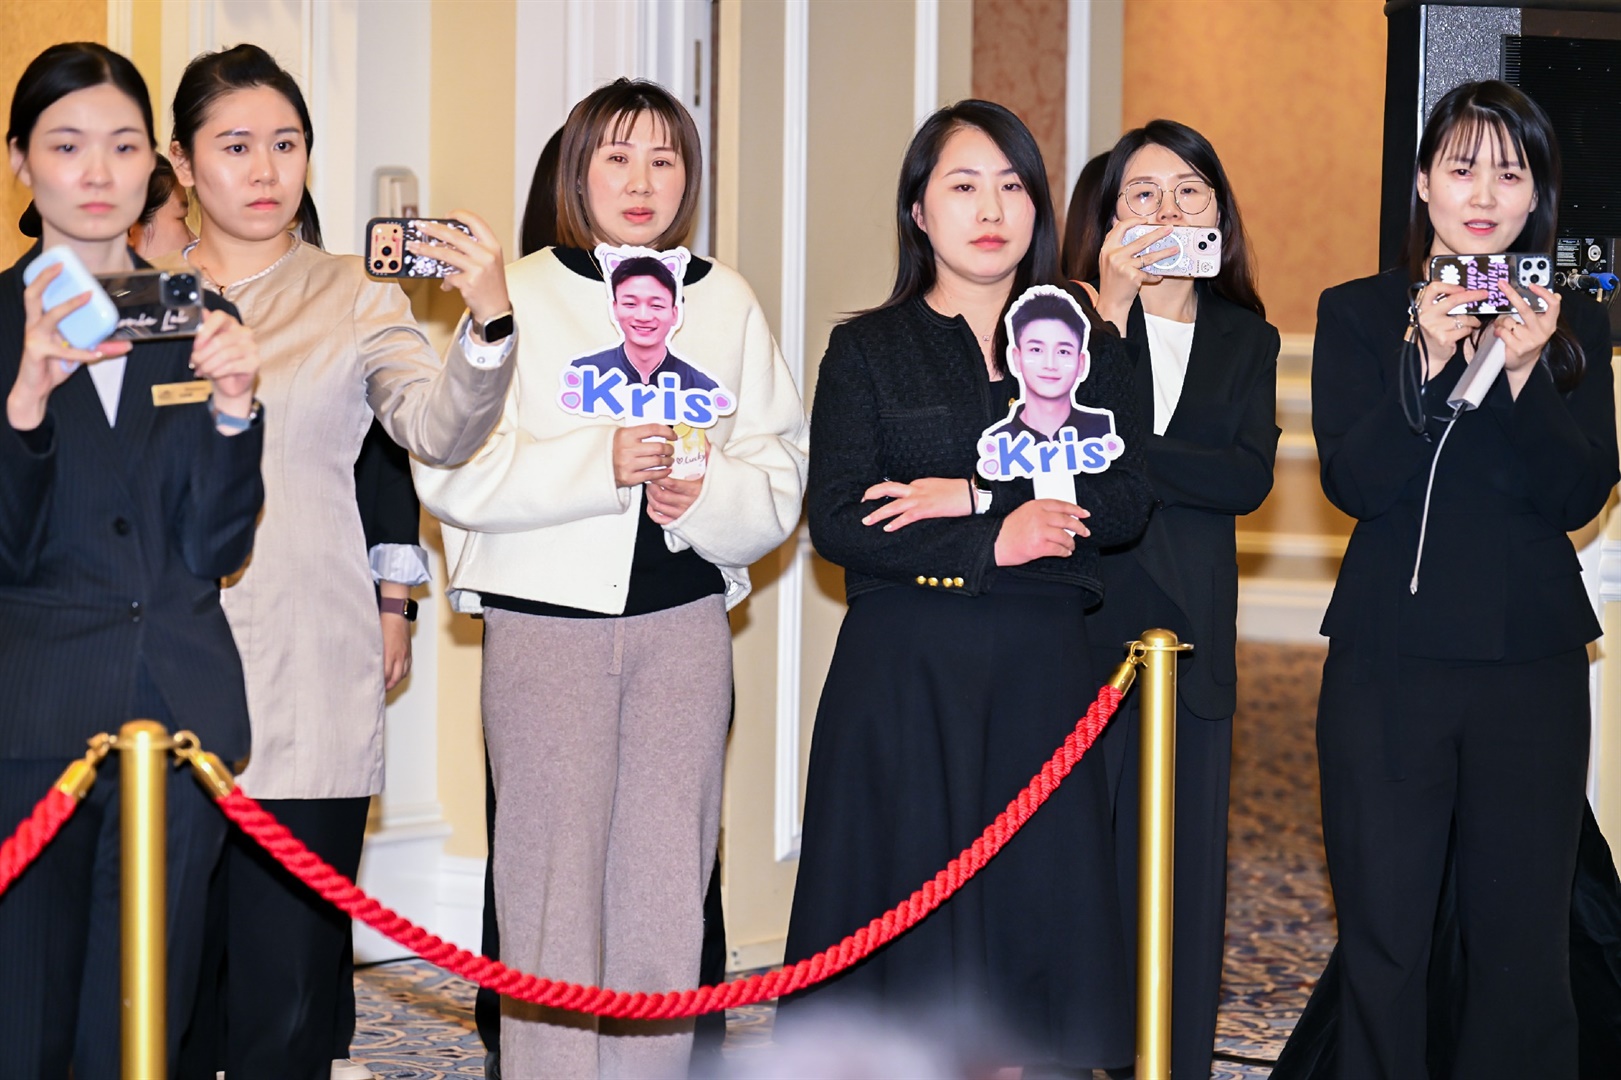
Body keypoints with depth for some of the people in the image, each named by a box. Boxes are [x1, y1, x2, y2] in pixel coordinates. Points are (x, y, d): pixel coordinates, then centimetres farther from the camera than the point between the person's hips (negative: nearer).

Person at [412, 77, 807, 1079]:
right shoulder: (519, 296, 1)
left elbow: (783, 470, 10)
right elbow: (451, 472, -8)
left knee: (668, 873, 4)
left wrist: (709, 493, -11)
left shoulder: (727, 303, 11)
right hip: (547, 617, -3)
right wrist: (603, 461, -17)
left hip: (685, 620, 3)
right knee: (554, 873, -4)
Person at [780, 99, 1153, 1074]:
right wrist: (992, 543, -12)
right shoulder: (867, 350, 5)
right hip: (905, 667, -2)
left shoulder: (1084, 349, 11)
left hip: (1043, 667, 2)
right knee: (910, 891, -2)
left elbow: (1127, 500, -2)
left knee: (1035, 884, 1)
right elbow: (836, 522, -6)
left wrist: (975, 497, -11)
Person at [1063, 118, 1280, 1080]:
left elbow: (1250, 478, -4)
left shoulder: (1247, 340, 12)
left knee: (1186, 869, 4)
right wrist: (1111, 307, -18)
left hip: (1193, 637, 3)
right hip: (1080, 629, -3)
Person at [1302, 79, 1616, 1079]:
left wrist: (1524, 370, -17)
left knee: (1525, 937, 4)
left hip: (1533, 661, 1)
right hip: (1389, 658, -1)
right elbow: (1352, 483, -9)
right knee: (1383, 932, 4)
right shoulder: (1359, 314, 3)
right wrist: (1429, 357, -19)